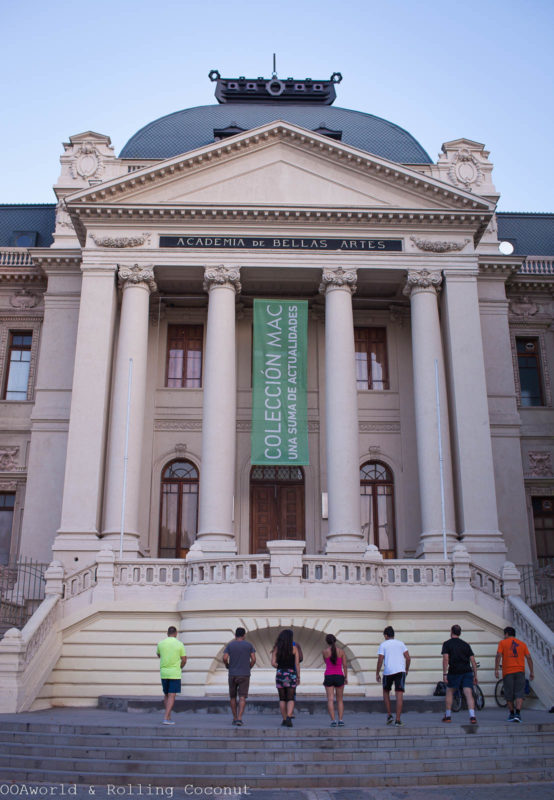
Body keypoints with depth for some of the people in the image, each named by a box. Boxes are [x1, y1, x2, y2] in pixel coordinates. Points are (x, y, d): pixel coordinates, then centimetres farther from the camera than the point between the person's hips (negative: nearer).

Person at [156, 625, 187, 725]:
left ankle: (169, 717, 19)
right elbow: (184, 660, -1)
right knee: (172, 696, -3)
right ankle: (166, 718, -12)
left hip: (164, 673, 3)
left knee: (166, 695, 17)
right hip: (175, 674, -3)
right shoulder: (180, 644, -5)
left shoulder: (161, 643, 1)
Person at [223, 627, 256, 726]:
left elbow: (225, 658, -9)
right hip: (245, 675, -1)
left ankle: (235, 718, 18)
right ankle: (239, 719, -16)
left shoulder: (229, 645, 3)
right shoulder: (249, 645, 2)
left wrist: (227, 666, 11)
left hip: (232, 674, 1)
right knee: (242, 697, -3)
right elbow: (253, 659, -5)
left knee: (232, 697, 15)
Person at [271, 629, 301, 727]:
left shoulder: (276, 648, 0)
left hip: (280, 674, 1)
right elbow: (297, 664, -3)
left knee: (282, 699, 13)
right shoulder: (294, 648, -2)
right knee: (291, 699, 0)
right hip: (291, 674, -1)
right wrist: (298, 677, 4)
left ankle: (284, 719, 16)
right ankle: (288, 717, -20)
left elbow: (273, 663, -6)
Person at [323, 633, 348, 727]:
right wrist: (346, 677, 7)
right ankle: (340, 720, 5)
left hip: (328, 676, -1)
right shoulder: (341, 651, -1)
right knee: (340, 700, 12)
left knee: (330, 699, 0)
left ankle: (333, 720, -9)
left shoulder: (325, 652, -2)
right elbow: (345, 665, -1)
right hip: (339, 676, 1)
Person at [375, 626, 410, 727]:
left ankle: (389, 715, 15)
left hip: (388, 671, -1)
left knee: (386, 692, 21)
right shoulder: (400, 643, 11)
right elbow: (408, 658, 6)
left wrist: (377, 673, 4)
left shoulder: (383, 645, 4)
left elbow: (380, 660, -3)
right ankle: (398, 720, -9)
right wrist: (407, 669, 18)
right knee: (399, 695, -3)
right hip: (400, 671, 1)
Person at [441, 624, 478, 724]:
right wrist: (475, 675, 13)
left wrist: (444, 674, -8)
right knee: (468, 694, -4)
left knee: (449, 692, 15)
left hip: (454, 672, -2)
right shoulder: (465, 644, 16)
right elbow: (473, 660, 11)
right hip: (467, 671, 2)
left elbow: (445, 659, -8)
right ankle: (472, 716, -19)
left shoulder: (447, 643, 4)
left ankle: (448, 716, 19)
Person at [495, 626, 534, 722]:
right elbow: (529, 657, 5)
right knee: (519, 694, -2)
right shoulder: (522, 644, 14)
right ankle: (518, 714, -17)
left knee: (509, 694, 9)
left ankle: (512, 714, 16)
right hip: (520, 671, 2)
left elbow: (498, 655, -7)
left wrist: (496, 669, -9)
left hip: (508, 672, -1)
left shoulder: (502, 643, 6)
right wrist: (531, 672, 6)